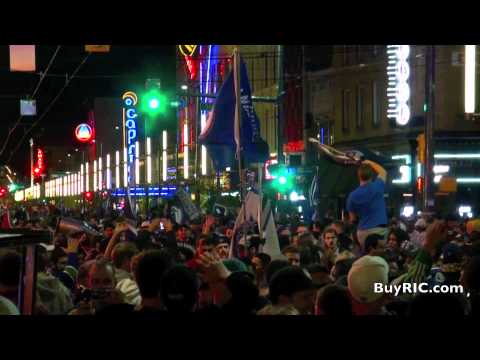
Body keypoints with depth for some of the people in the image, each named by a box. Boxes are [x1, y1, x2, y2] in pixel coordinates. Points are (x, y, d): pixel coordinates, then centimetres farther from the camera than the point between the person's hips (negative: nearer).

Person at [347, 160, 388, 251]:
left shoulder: (353, 195, 1)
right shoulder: (377, 187, -5)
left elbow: (352, 219, 10)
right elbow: (383, 172, 17)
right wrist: (370, 163, 26)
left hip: (362, 231, 3)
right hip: (378, 230, -3)